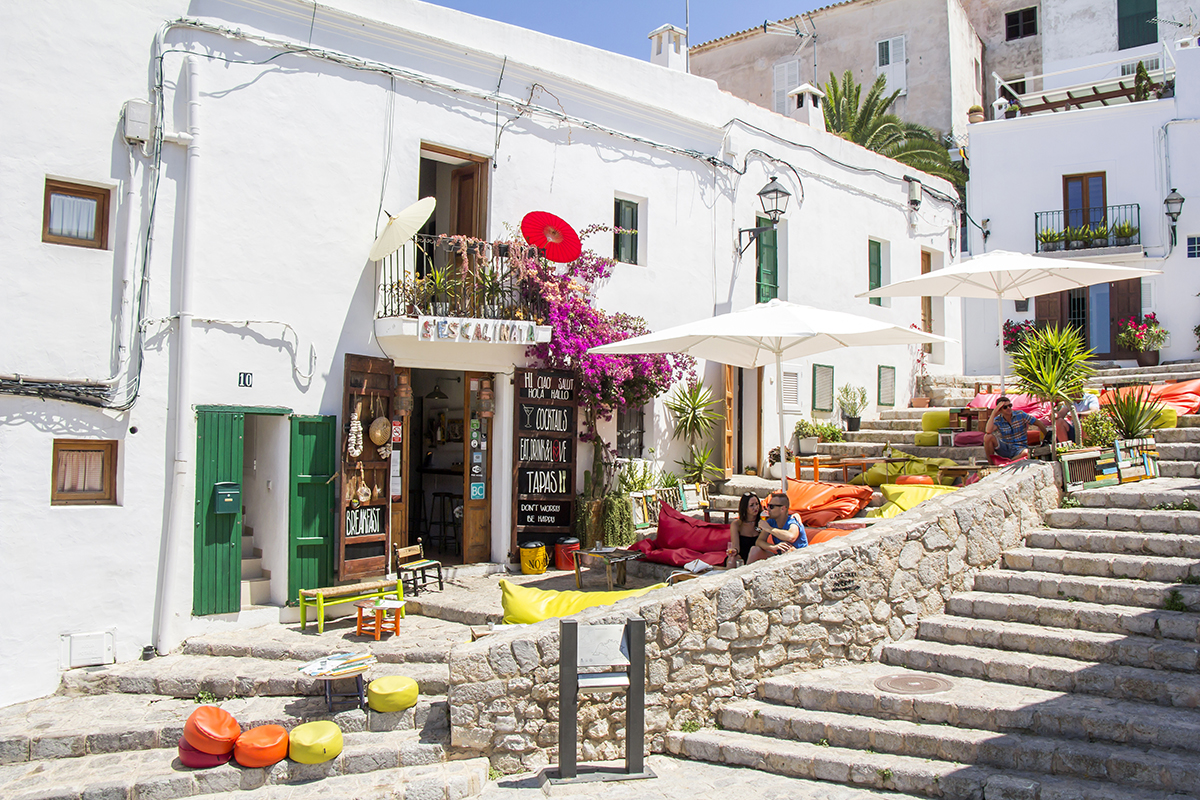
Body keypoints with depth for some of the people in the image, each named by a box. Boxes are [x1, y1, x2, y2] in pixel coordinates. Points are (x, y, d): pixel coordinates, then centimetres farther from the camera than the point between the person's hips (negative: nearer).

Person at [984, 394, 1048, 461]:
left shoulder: (1020, 415, -4)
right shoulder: (998, 420, -6)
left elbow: (1039, 423, 4)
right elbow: (988, 431, -28)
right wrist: (994, 412, -21)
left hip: (1019, 448, -1)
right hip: (1004, 449, 1)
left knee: (1026, 452, -39)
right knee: (988, 437, -26)